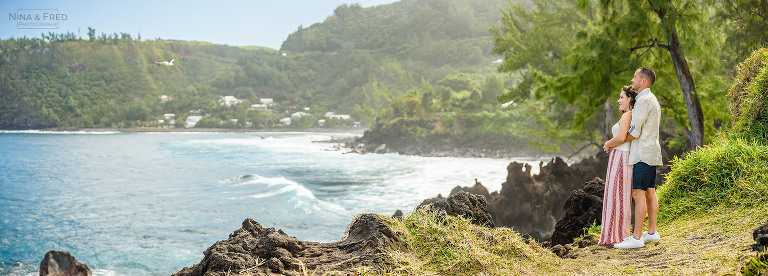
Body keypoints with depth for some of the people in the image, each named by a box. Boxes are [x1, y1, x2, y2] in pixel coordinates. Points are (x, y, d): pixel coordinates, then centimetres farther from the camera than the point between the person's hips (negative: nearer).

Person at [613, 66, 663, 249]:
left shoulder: (644, 100, -13)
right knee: (650, 192, 12)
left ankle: (637, 237, -11)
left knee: (638, 194, -11)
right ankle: (652, 232, 18)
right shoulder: (652, 100, 19)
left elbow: (634, 132, -17)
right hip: (652, 152, 11)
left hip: (643, 155, -11)